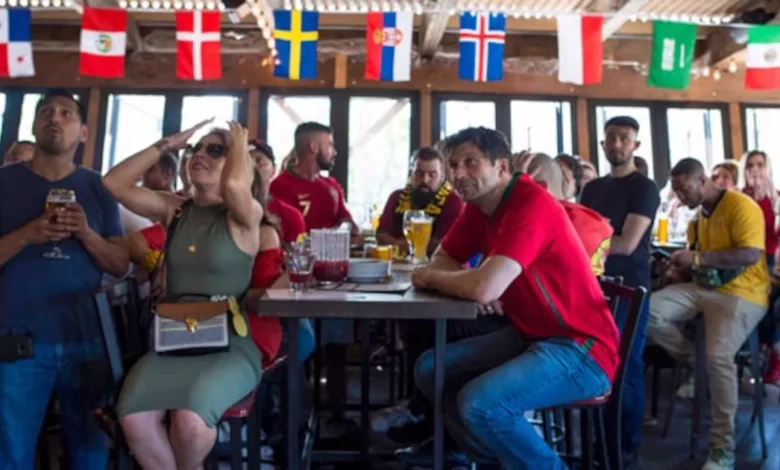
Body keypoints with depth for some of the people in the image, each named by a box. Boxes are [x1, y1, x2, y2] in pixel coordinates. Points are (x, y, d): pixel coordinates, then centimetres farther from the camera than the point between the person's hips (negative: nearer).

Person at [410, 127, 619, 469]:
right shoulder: (477, 206, 5)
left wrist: (429, 278, -12)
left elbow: (484, 288, -33)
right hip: (528, 336, 9)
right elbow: (442, 259, 12)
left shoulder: (532, 205, -23)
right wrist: (470, 284, -12)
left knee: (479, 403, -28)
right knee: (430, 369, 4)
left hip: (580, 349, -9)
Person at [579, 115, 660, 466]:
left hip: (628, 288, -5)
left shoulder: (644, 188, -6)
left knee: (626, 367, 0)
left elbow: (626, 244, -15)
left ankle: (628, 446, 14)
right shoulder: (592, 188, 14)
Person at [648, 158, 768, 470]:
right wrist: (683, 268, 7)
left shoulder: (741, 205, -10)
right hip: (703, 288, 8)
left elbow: (751, 254, -23)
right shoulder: (697, 218, 15)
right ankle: (693, 363, 3)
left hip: (740, 294, -7)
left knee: (718, 357, -28)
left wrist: (698, 259, -24)